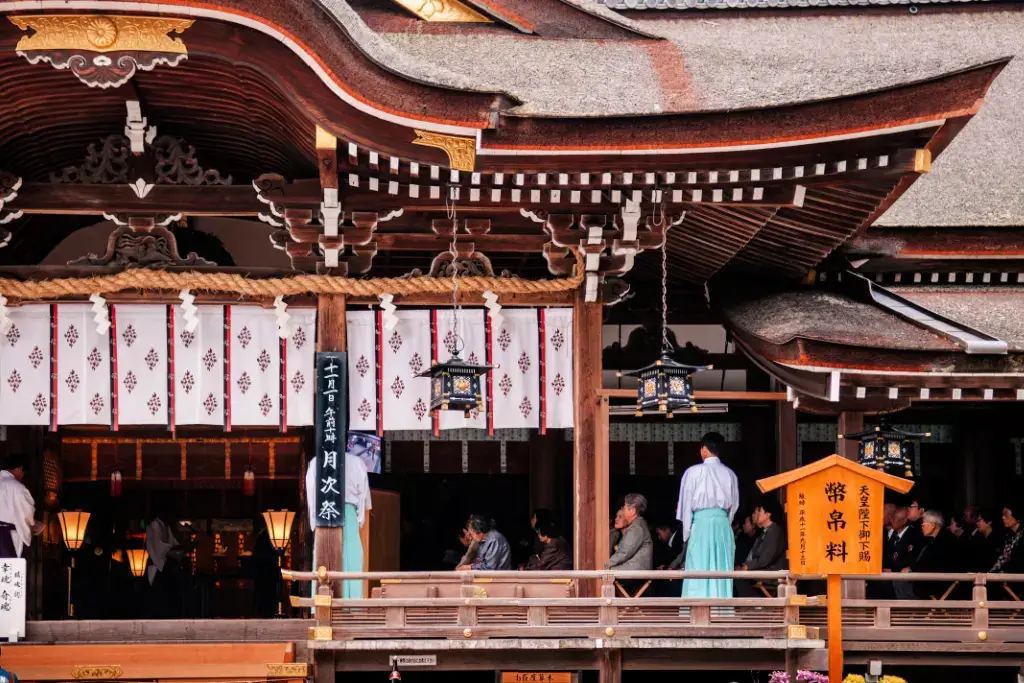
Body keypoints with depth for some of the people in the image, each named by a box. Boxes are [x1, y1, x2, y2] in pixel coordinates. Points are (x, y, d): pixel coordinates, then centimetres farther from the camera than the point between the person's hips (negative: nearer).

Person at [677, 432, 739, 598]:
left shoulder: (694, 472, -3)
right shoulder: (729, 474, 8)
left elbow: (686, 505, -1)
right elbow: (734, 505, 12)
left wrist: (686, 533, 8)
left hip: (701, 523, -4)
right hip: (724, 524, 4)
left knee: (699, 570, -3)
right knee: (722, 570, 5)